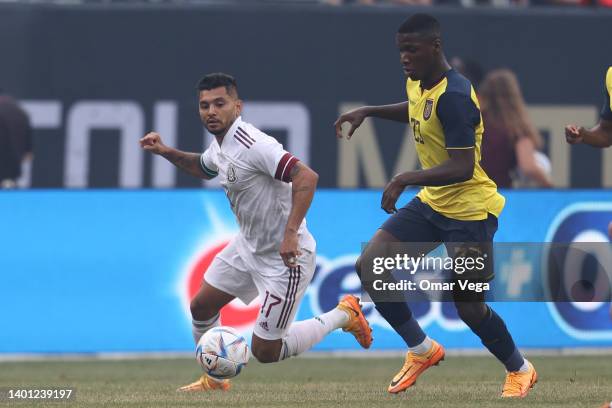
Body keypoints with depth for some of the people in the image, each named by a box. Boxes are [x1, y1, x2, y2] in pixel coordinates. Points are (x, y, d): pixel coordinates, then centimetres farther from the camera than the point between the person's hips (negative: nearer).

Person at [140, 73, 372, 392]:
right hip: (248, 246, 9)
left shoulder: (251, 145, -27)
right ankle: (213, 379, 36)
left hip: (286, 255, -9)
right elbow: (203, 167, 29)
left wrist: (291, 232, -40)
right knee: (201, 307, 13)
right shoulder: (220, 145, 3)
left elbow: (306, 177, -35)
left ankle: (342, 316, 16)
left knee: (265, 352, -2)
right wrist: (165, 152, 14)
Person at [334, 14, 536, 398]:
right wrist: (369, 112, 17)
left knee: (470, 309, -1)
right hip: (431, 202, 8)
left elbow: (463, 168, -32)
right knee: (369, 266, -4)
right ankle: (422, 350, 12)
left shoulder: (454, 96, -26)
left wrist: (405, 179, -37)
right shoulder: (418, 83, 1)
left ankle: (520, 370, 26)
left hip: (469, 210, -8)